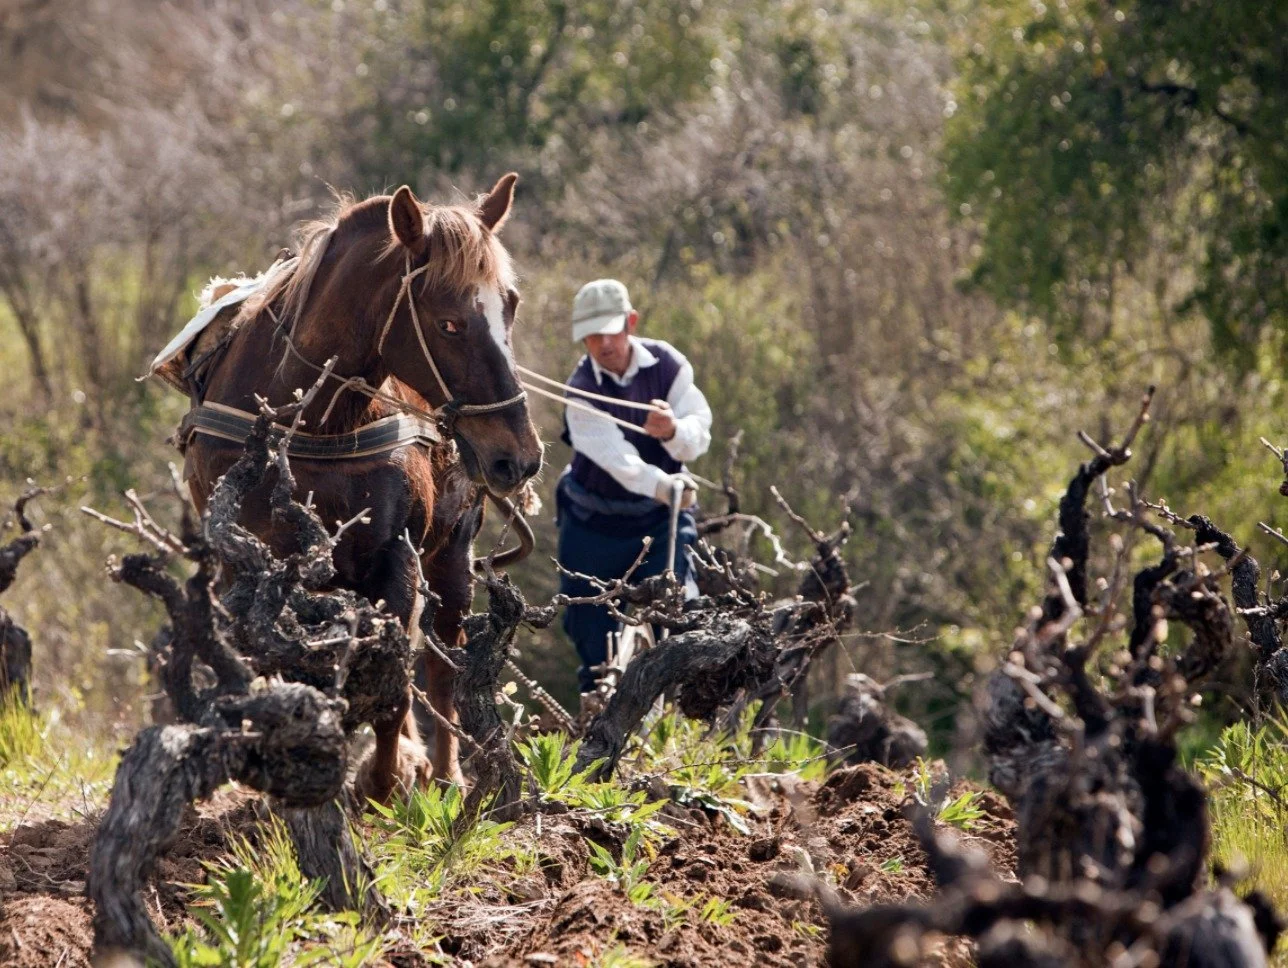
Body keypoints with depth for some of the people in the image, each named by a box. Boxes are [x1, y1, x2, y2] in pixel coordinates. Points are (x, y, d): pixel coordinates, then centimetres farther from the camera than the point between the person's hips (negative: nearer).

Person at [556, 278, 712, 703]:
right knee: (592, 633, 4)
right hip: (593, 521, -1)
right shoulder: (581, 391, -19)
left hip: (661, 518, 1)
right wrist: (663, 485, -54)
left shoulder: (668, 365, -10)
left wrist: (673, 431, -43)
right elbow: (616, 457, -35)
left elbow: (699, 436, -18)